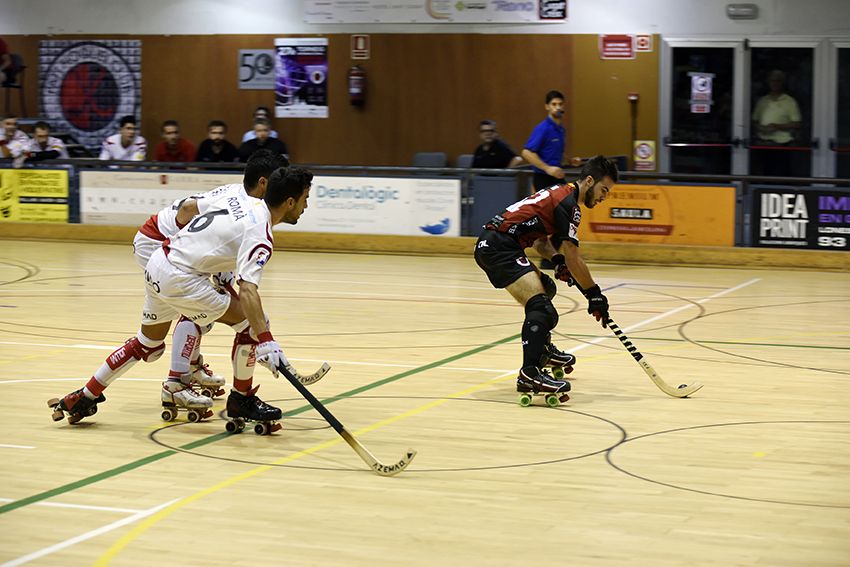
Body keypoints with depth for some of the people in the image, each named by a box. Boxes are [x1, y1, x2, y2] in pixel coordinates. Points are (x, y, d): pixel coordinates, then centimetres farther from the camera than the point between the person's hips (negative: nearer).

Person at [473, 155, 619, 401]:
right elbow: (573, 258, -11)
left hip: (490, 245, 11)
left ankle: (543, 351, 43)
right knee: (539, 303, -22)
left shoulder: (561, 192, 19)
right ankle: (529, 374, -34)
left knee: (545, 288, 27)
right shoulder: (568, 203, -11)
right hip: (499, 246, -11)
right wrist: (595, 295, -5)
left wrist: (557, 260, 5)